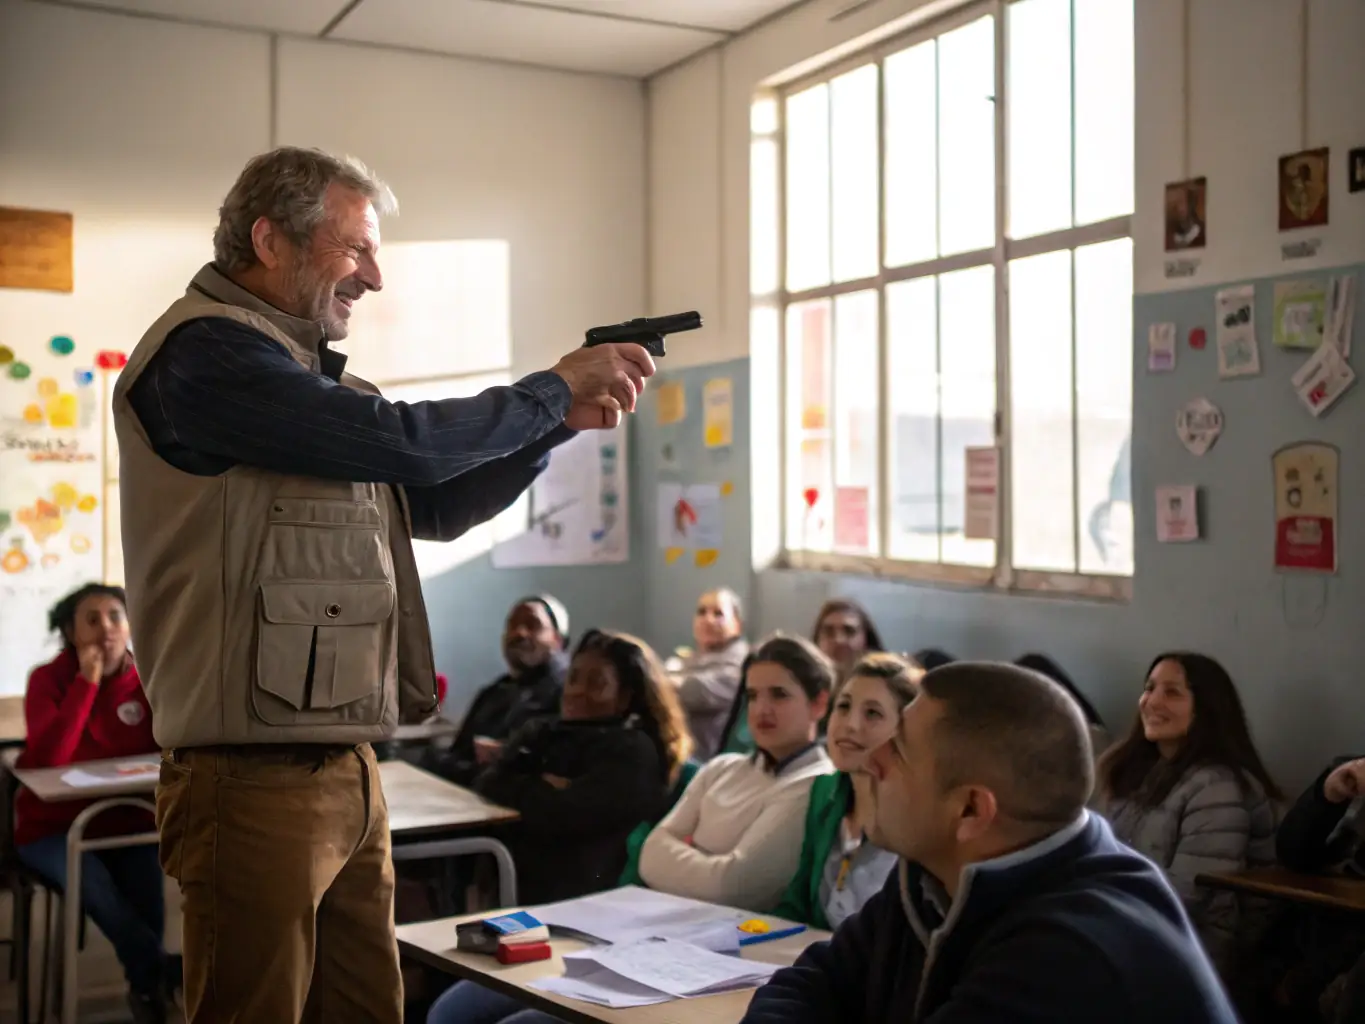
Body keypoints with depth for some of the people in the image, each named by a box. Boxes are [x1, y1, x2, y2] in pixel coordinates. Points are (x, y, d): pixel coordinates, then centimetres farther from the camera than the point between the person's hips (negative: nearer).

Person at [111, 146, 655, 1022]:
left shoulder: (315, 377, 16)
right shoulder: (205, 350, -12)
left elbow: (437, 506, 21)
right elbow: (401, 443, -20)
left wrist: (564, 421, 10)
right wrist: (556, 387, -7)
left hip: (350, 775, 9)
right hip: (256, 780, -9)